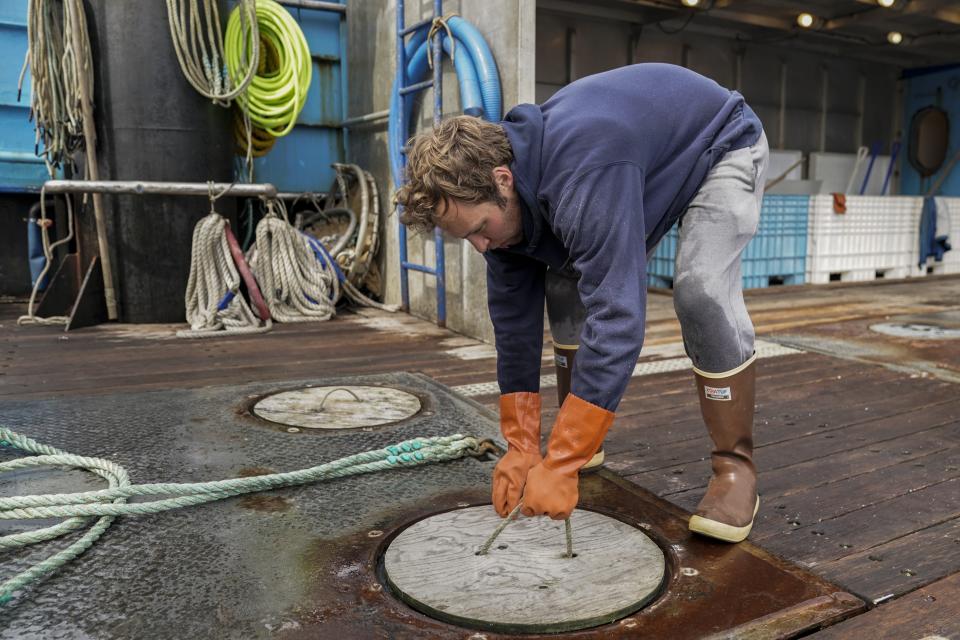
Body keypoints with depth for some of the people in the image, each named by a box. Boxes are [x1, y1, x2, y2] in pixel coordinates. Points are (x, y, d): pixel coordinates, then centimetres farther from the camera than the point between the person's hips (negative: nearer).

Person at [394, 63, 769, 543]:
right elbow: (513, 319, -12)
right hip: (651, 162, 7)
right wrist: (521, 447, -12)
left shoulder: (583, 177, -44)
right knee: (566, 284, -3)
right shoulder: (501, 196, -16)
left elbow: (616, 317, -48)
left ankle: (735, 465, -13)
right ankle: (578, 439, 11)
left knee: (701, 290, -30)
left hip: (722, 147, -7)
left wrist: (560, 466, -45)